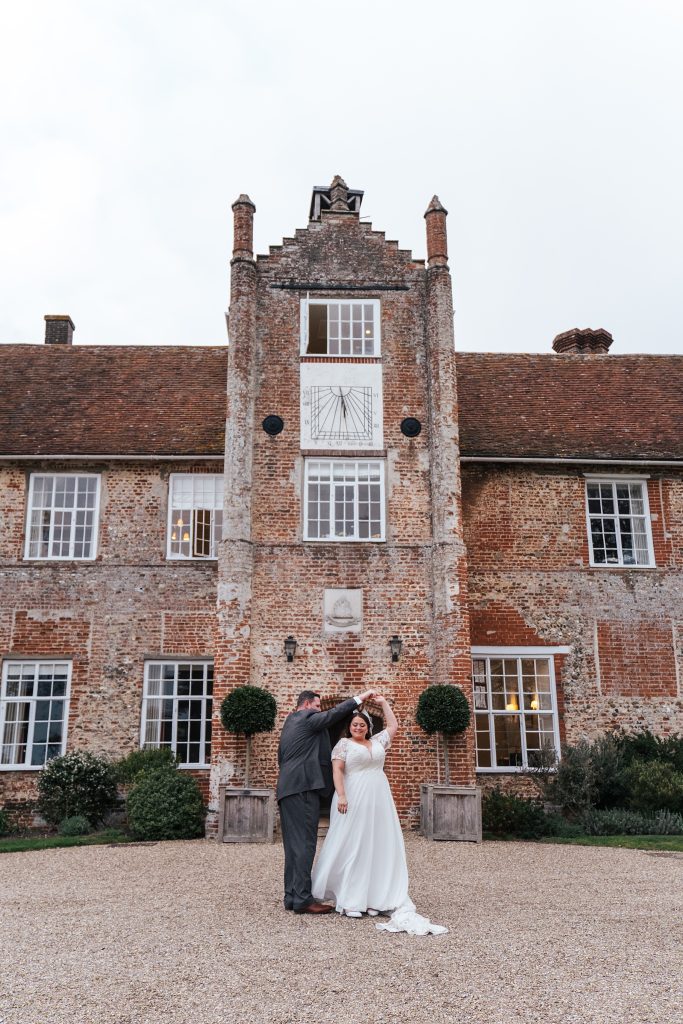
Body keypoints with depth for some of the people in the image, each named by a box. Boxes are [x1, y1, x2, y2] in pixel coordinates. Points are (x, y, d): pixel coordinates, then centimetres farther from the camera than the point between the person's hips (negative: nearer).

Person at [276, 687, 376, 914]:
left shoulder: (289, 723, 24)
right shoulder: (307, 718, -3)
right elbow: (333, 714, -13)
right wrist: (360, 698, -6)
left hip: (286, 789, 10)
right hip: (304, 787, -10)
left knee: (294, 844, 9)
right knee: (305, 843, -9)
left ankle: (291, 896, 10)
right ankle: (303, 899, -10)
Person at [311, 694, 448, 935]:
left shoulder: (378, 742, 17)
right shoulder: (344, 744, 3)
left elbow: (393, 725, 23)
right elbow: (337, 770, -5)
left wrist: (383, 703, 20)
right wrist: (341, 795, -16)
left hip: (378, 800, 5)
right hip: (354, 799, -5)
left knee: (379, 847, 2)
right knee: (352, 847, -4)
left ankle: (374, 899, 7)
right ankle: (350, 902, -2)